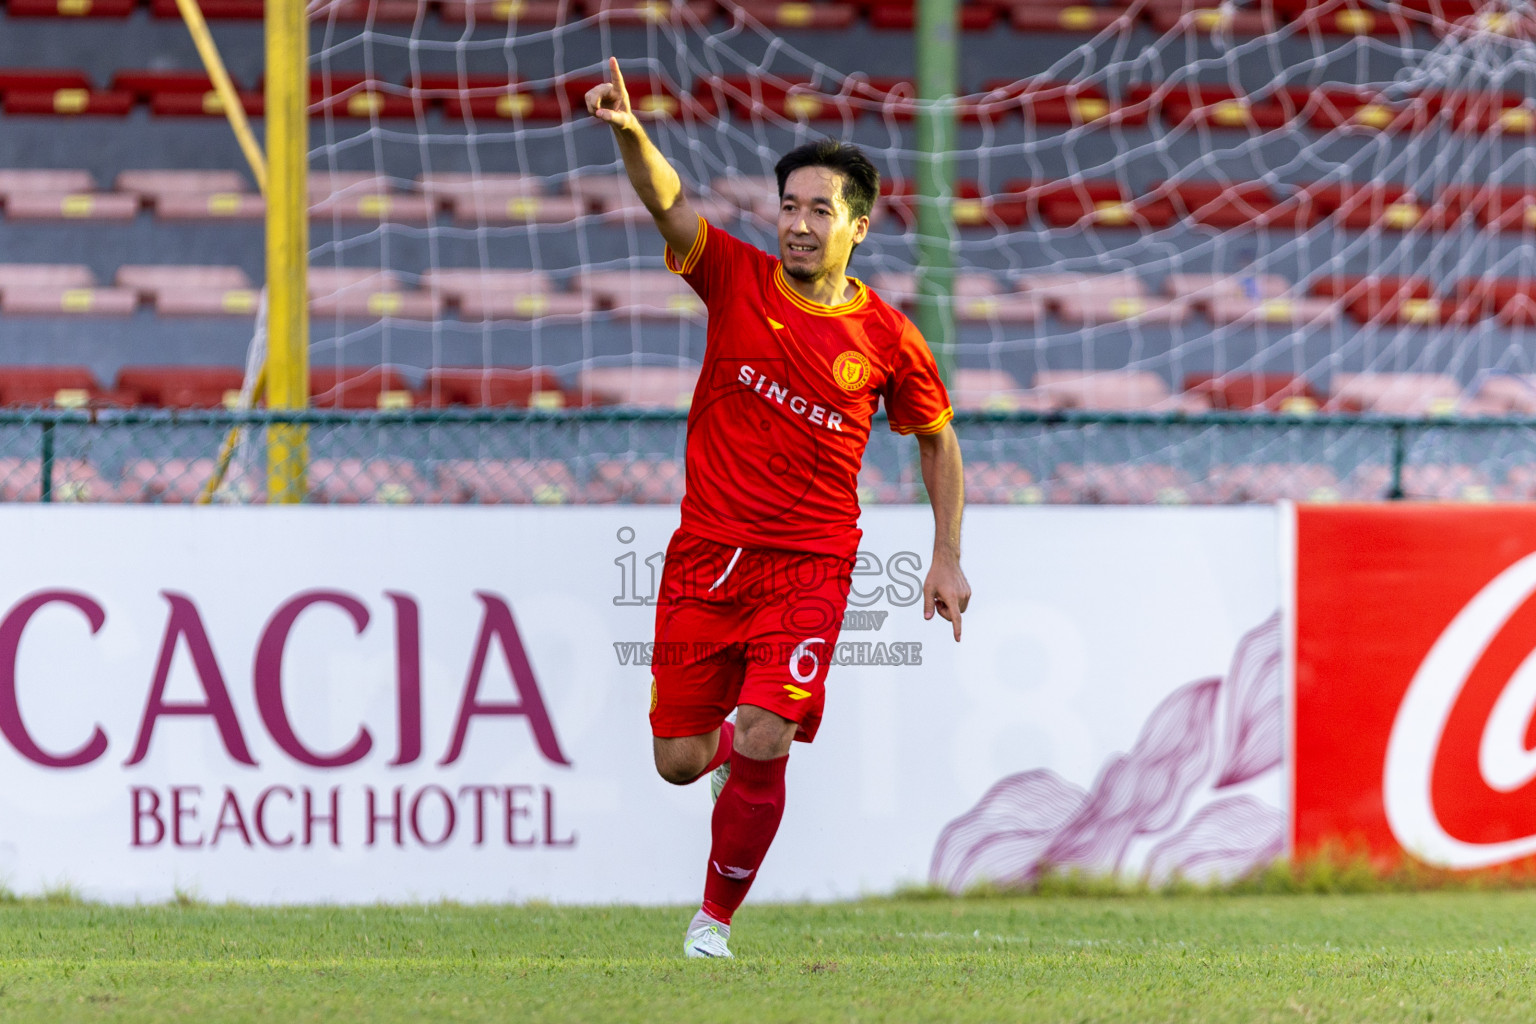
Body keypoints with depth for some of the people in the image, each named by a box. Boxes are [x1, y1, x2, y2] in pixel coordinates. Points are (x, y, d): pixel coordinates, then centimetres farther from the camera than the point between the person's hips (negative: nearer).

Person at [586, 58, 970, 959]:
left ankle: (715, 924, 2)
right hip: (706, 553, 2)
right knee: (679, 763, 2)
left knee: (762, 748, -18)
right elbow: (669, 202, -18)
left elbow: (938, 439, 14)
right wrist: (631, 133, -38)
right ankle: (740, 745, 41)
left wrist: (948, 559, 9)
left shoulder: (889, 340, -2)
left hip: (809, 565, -2)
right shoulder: (738, 279, -1)